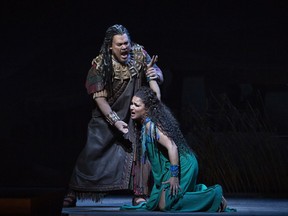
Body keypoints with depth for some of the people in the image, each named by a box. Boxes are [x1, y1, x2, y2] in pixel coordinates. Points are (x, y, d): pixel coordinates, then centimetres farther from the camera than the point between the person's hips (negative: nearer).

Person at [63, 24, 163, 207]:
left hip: (134, 115, 2)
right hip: (107, 115, -2)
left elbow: (159, 76, -11)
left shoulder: (139, 54, -12)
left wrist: (154, 73, -37)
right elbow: (99, 97, -19)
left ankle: (140, 194, -8)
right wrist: (115, 121, -29)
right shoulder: (100, 65, -19)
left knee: (141, 148, -15)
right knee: (92, 153, 0)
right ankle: (72, 194, 13)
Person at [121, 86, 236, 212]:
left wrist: (174, 176, -29)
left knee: (164, 205, -15)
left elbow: (172, 147, -29)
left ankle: (213, 196, -7)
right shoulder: (144, 124, 9)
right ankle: (201, 191, 19)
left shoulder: (150, 125, -20)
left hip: (182, 165, -10)